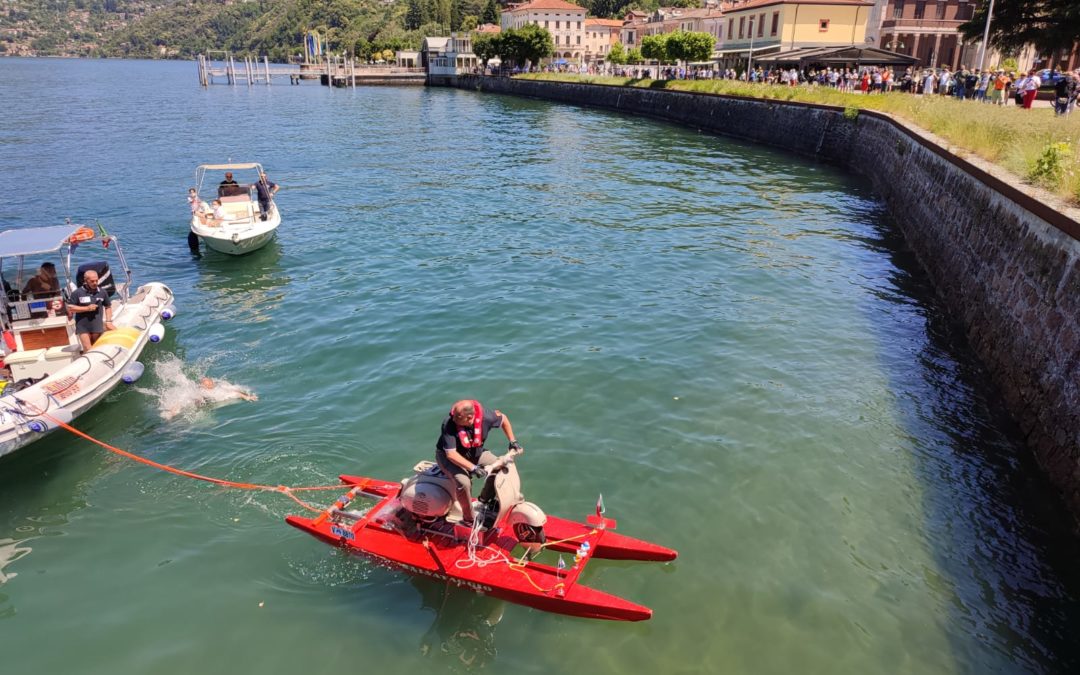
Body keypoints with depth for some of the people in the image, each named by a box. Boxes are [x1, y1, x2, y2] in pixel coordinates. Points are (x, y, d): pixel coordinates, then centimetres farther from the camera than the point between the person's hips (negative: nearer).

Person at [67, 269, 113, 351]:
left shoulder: (102, 293, 4)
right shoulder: (77, 293, -4)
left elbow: (108, 307, 15)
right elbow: (70, 308, -3)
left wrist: (108, 321, 5)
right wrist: (87, 308, -13)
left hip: (97, 326, 2)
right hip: (83, 327, -2)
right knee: (87, 349, -8)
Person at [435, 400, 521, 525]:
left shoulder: (485, 416, -24)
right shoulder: (449, 424, -34)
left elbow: (503, 418, -1)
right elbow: (451, 454, -33)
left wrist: (512, 441, -3)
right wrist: (473, 468, -38)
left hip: (475, 453, 5)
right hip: (448, 456, -5)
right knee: (463, 482, -32)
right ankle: (468, 519, -11)